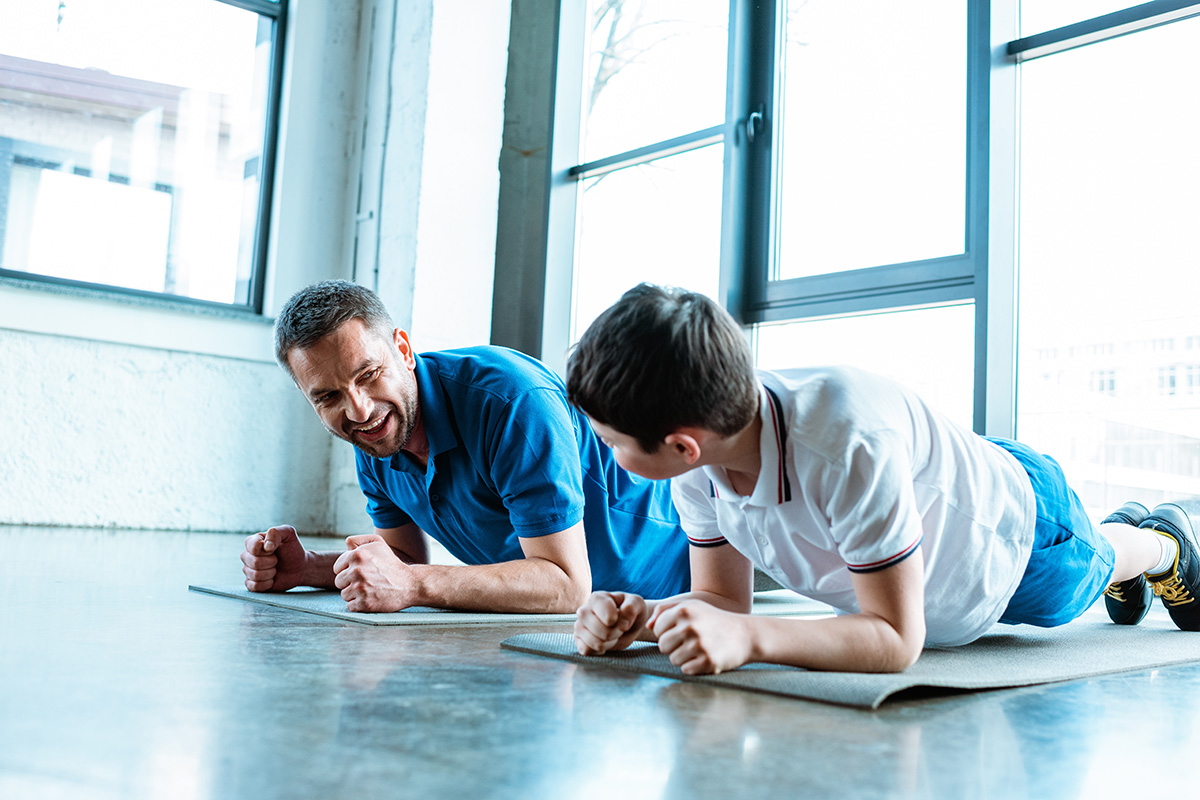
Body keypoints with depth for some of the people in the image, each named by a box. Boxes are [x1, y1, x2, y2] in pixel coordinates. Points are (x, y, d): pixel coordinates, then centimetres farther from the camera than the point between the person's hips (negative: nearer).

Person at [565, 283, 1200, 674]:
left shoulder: (850, 443, -50)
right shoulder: (696, 469, -29)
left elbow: (897, 638, -43)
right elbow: (722, 595, -17)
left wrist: (745, 638, -57)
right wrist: (641, 618, -37)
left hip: (1015, 519, -6)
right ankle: (1123, 526, 67)